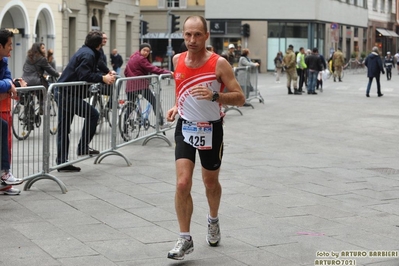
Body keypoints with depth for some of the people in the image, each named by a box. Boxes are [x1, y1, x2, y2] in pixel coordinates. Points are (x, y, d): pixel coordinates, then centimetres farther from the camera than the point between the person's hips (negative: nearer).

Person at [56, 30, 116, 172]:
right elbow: (84, 75, -24)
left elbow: (89, 72, 19)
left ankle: (62, 162, 15)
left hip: (63, 94, 11)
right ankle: (83, 148, 0)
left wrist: (105, 76, 7)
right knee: (92, 114, -4)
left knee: (63, 129, 11)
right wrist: (103, 78, -18)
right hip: (69, 95, -11)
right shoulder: (88, 54, -13)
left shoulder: (85, 51, 18)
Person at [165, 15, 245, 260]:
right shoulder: (178, 60, -2)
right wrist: (177, 106, 4)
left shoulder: (219, 64, -16)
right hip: (185, 128, 2)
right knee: (183, 183, -13)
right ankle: (185, 239, -3)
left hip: (211, 130, -2)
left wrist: (214, 96, -31)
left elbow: (240, 98, -16)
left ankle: (213, 220, 46)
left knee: (211, 182, 17)